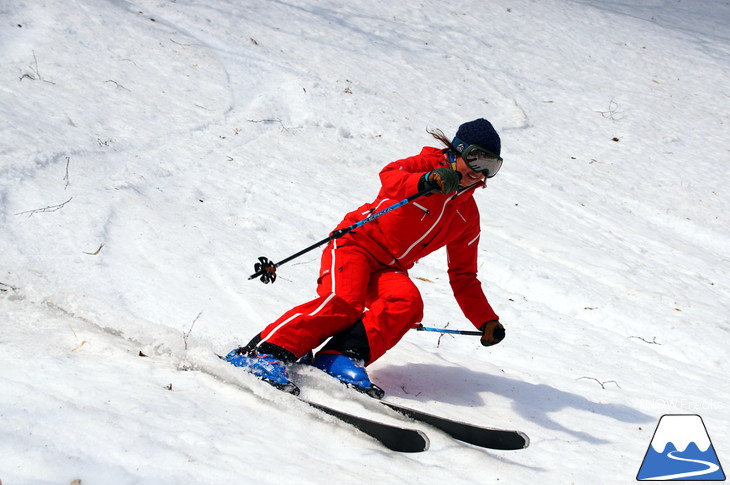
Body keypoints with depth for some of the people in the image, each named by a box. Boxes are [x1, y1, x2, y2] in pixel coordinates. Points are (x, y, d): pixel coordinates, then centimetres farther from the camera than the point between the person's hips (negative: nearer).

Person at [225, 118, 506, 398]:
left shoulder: (468, 216, 14)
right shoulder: (429, 165, -2)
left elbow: (463, 276, 20)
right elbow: (390, 176, -25)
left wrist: (487, 321, 11)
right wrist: (425, 181, -46)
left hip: (390, 269, 5)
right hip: (359, 242, -5)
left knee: (407, 302, -28)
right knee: (345, 301, -31)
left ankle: (342, 358, -34)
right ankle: (264, 353, -34)